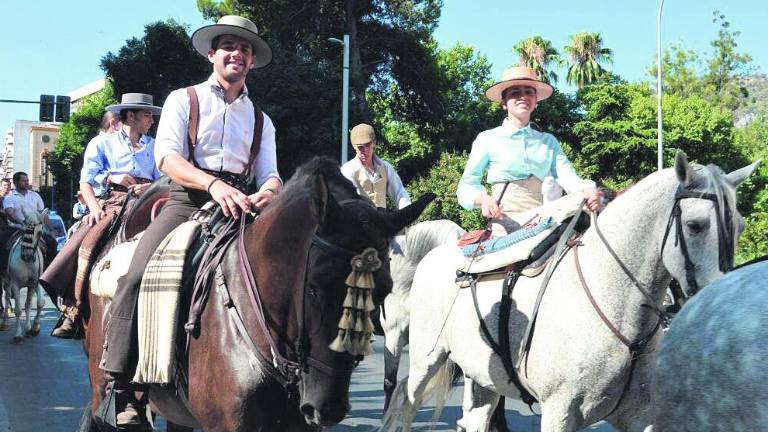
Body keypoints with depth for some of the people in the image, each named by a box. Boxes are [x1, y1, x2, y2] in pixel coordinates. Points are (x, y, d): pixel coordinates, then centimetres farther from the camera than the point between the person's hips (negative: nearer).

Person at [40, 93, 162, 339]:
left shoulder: (153, 146, 23)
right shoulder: (102, 143, 16)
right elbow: (86, 182, 7)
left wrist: (148, 188, -5)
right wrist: (95, 208, -11)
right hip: (109, 202, 0)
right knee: (86, 244, -25)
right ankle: (72, 312, -21)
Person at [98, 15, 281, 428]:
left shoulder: (261, 120, 21)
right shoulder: (184, 100, 11)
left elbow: (270, 174, 10)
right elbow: (167, 157, -5)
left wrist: (268, 192, -17)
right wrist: (214, 184, -24)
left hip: (238, 207, 3)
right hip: (187, 200, -3)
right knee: (137, 276, -25)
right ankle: (119, 387, -23)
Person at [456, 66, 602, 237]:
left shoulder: (548, 141, 18)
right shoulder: (487, 139, 9)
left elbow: (567, 176, 5)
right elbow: (466, 186, 8)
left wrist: (587, 191, -19)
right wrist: (482, 199, -15)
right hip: (505, 222, -3)